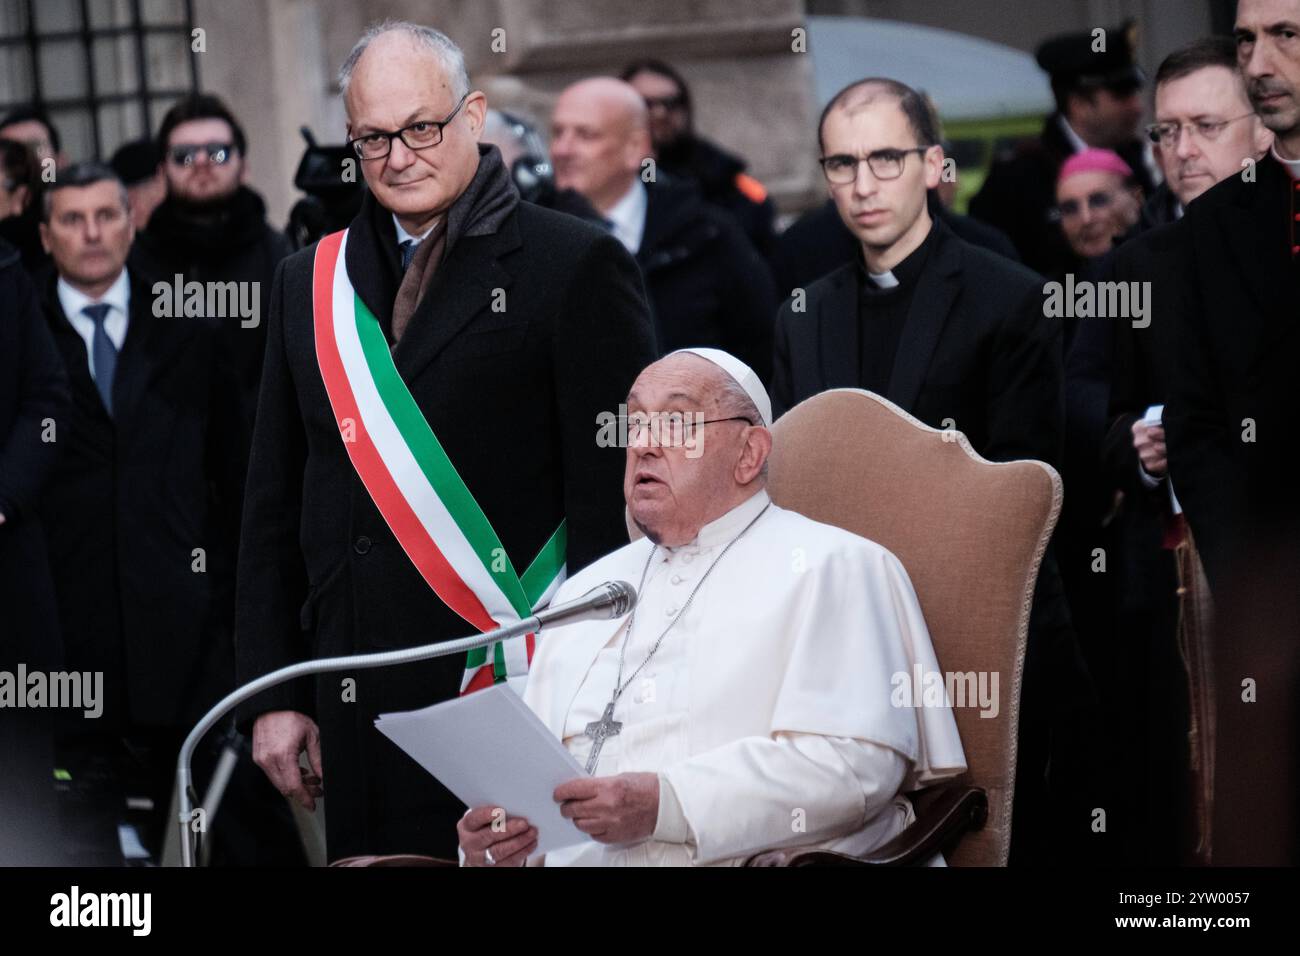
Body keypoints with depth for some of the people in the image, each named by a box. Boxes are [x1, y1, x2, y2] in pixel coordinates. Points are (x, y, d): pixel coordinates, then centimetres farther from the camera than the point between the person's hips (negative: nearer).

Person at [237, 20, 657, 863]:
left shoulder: (578, 268, -1)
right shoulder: (311, 284, 15)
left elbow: (618, 498, -6)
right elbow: (275, 508, 17)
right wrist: (272, 693, 10)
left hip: (515, 689, -4)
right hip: (357, 711, 5)